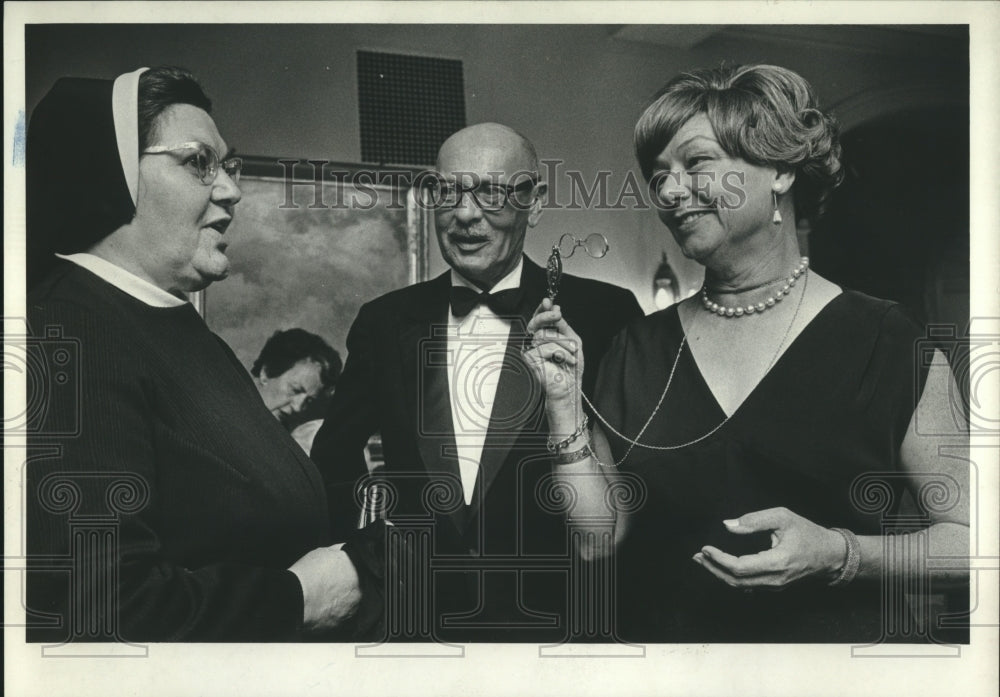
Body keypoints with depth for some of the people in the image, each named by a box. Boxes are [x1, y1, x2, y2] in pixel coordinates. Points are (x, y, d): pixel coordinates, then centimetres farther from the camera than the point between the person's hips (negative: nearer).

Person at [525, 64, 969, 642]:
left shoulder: (890, 344, -11)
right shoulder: (641, 349, -2)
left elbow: (968, 537, -9)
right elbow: (597, 540, -3)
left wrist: (838, 554, -23)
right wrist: (565, 409, -13)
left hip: (843, 638, -2)